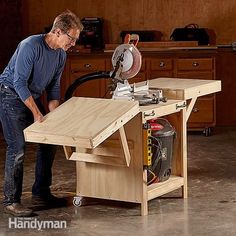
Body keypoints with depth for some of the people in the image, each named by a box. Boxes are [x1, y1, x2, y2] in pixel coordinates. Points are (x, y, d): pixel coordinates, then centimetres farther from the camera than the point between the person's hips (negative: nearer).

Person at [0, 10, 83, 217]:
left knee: (50, 143, 7)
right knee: (18, 148, -13)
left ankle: (41, 192, 19)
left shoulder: (61, 55, 0)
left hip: (33, 97, 8)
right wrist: (37, 113, -24)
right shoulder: (31, 46, -25)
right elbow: (19, 82, -25)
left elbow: (53, 87, 9)